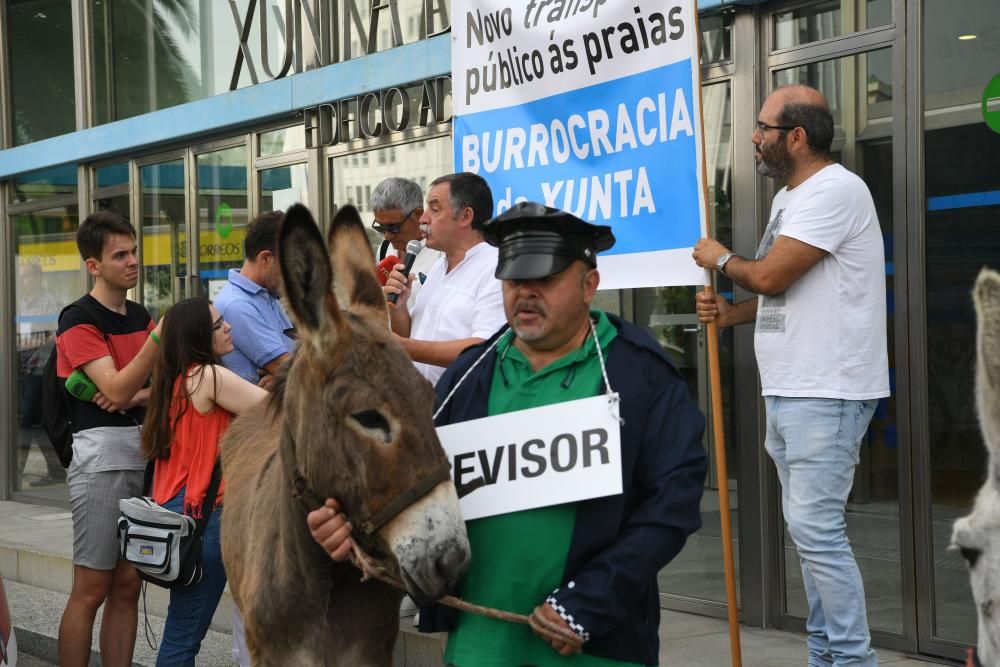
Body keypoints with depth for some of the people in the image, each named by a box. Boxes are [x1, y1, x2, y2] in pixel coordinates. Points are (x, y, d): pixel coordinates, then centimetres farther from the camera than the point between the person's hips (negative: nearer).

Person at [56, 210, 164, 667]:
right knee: (91, 590, -5)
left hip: (142, 456, 7)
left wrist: (136, 396, -9)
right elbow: (117, 389, -19)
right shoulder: (79, 321, -8)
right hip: (101, 457, -7)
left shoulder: (139, 316, 14)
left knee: (127, 588, 8)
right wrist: (159, 336, -28)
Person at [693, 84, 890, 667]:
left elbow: (770, 275, -20)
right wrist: (730, 313, 9)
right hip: (789, 392, 10)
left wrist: (721, 258, -1)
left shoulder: (834, 190, -15)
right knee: (810, 526, 13)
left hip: (826, 395, -10)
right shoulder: (790, 198, 18)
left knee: (815, 526, -13)